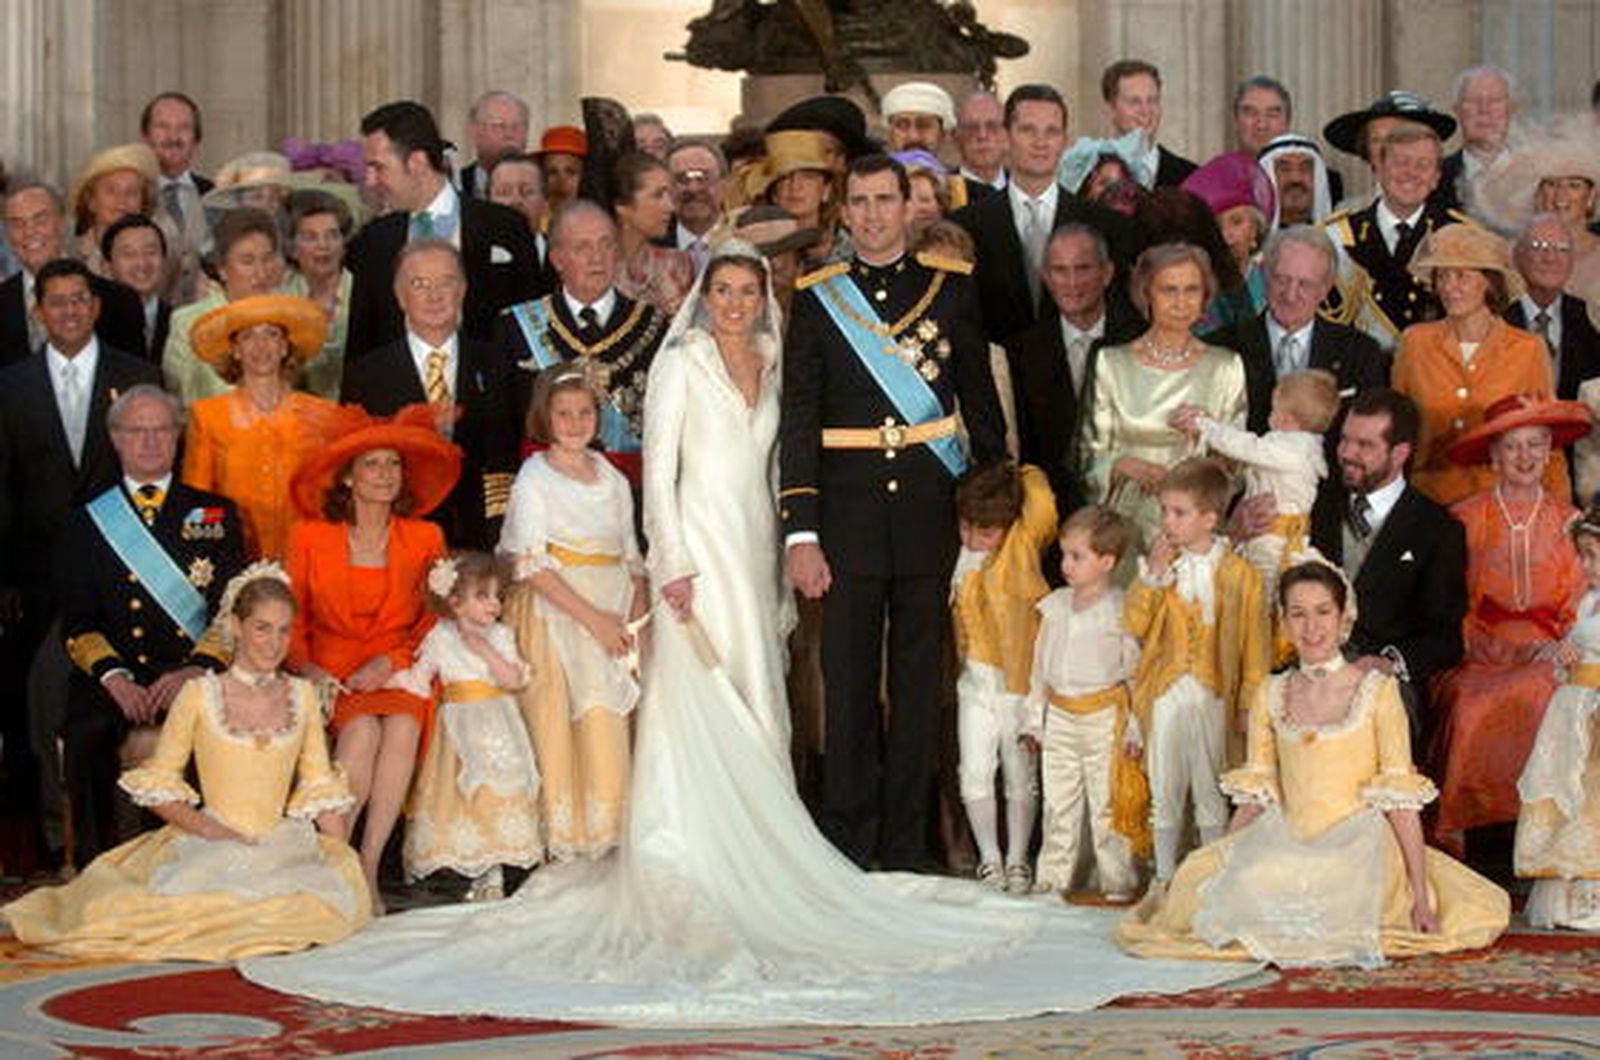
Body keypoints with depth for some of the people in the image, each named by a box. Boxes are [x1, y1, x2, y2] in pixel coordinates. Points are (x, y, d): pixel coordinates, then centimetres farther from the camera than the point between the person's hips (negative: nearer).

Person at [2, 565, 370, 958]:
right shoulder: (199, 695, 3)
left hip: (284, 843, 3)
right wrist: (204, 826, -11)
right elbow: (155, 783, 4)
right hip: (210, 845, -3)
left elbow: (321, 787, 14)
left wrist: (339, 850, -1)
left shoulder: (302, 695, 12)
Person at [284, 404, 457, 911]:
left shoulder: (425, 538, 7)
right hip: (331, 672, -1)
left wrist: (388, 663, -8)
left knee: (402, 728, -32)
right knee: (362, 731, -33)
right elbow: (289, 619, 8)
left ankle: (368, 868, -29)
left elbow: (434, 621, 9)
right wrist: (308, 669, -10)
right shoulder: (310, 536, 3)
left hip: (397, 672, 1)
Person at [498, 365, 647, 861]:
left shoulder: (613, 480, 14)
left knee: (608, 730, 1)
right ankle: (559, 841, 2)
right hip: (554, 616, -4)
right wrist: (593, 617, -15)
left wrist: (636, 623, 0)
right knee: (554, 724, -6)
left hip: (610, 621, 5)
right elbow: (530, 566, -10)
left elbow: (632, 559, 16)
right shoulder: (534, 477, -2)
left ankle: (604, 835, 11)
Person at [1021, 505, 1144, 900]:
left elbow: (1136, 671, -5)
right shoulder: (1055, 605, 8)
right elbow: (1040, 665, 14)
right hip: (1059, 717, 5)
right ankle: (1052, 880, 17)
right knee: (1058, 805, 10)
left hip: (1105, 717, -5)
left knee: (1108, 806, 0)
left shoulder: (1121, 610, -8)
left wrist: (1135, 727, -9)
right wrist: (1034, 718, 12)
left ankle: (1117, 882, 8)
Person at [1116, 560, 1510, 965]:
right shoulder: (1270, 696, 11)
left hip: (1358, 845, -4)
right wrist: (1210, 870, 4)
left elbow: (1399, 799, -4)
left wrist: (1421, 896, -10)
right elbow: (1255, 796, 13)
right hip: (1287, 845, 4)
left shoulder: (1377, 692, -1)